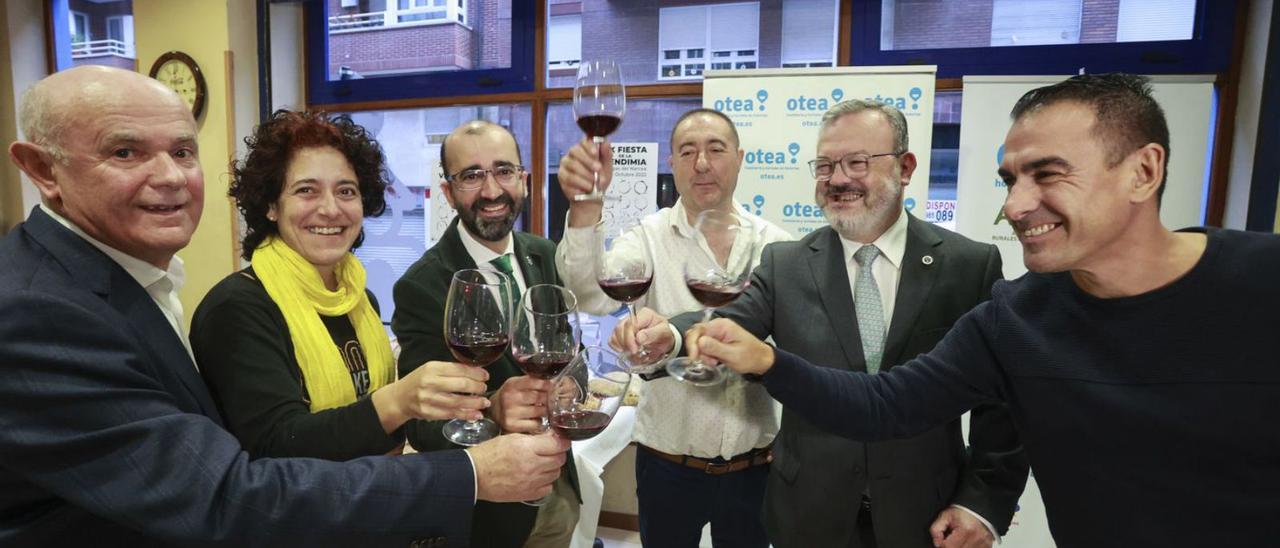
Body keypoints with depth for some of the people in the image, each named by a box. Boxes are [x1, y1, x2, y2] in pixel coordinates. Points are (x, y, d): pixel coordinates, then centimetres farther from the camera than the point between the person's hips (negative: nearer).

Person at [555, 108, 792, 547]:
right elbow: (593, 295, -28)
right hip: (667, 465, -1)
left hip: (754, 466, 2)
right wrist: (585, 209, -43)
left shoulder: (775, 244, -2)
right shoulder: (648, 238, -9)